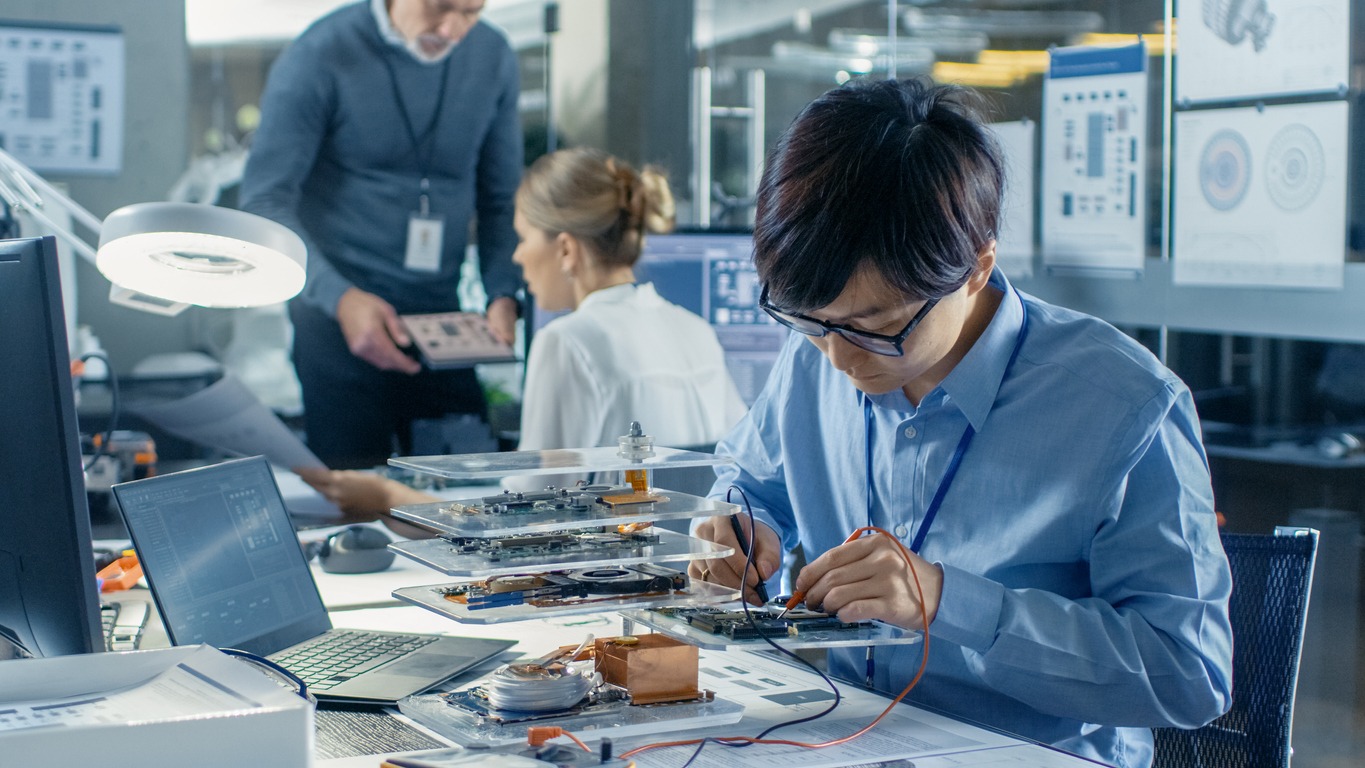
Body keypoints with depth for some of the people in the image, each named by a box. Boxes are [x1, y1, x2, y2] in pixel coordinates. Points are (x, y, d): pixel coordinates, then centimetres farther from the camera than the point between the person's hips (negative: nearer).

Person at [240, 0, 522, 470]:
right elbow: (265, 201, -10)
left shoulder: (493, 58, 5)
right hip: (338, 319, -4)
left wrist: (502, 295, -3)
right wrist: (340, 298, -21)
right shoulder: (320, 57, -9)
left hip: (443, 316, 4)